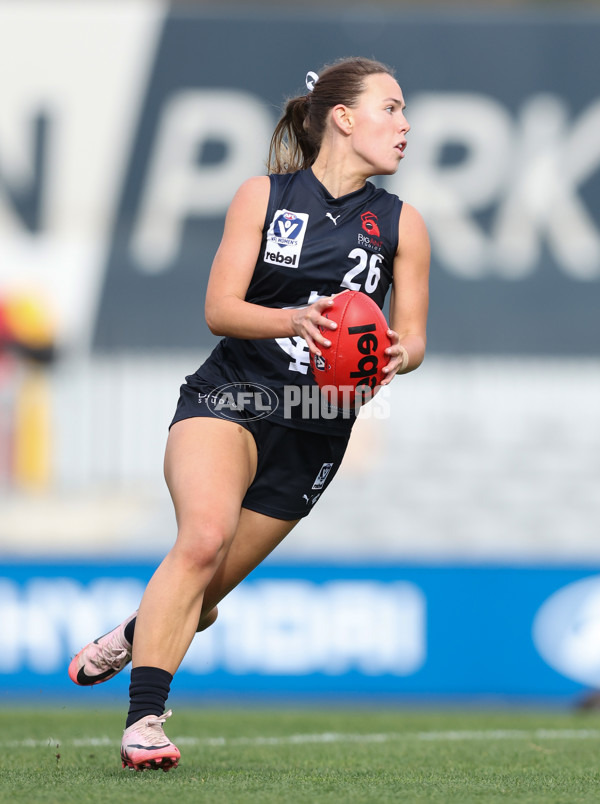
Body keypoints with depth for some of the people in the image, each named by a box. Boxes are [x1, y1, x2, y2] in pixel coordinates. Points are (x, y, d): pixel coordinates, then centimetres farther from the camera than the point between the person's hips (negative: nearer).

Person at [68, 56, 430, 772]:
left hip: (314, 434, 3)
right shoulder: (264, 197, 0)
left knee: (205, 590, 7)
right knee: (205, 536, -30)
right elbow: (219, 308, -6)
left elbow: (412, 337, 7)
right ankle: (143, 718, -31)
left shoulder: (401, 224, 6)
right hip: (230, 393, -3)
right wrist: (293, 319, -27)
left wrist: (397, 356, -19)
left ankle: (137, 635, 42)